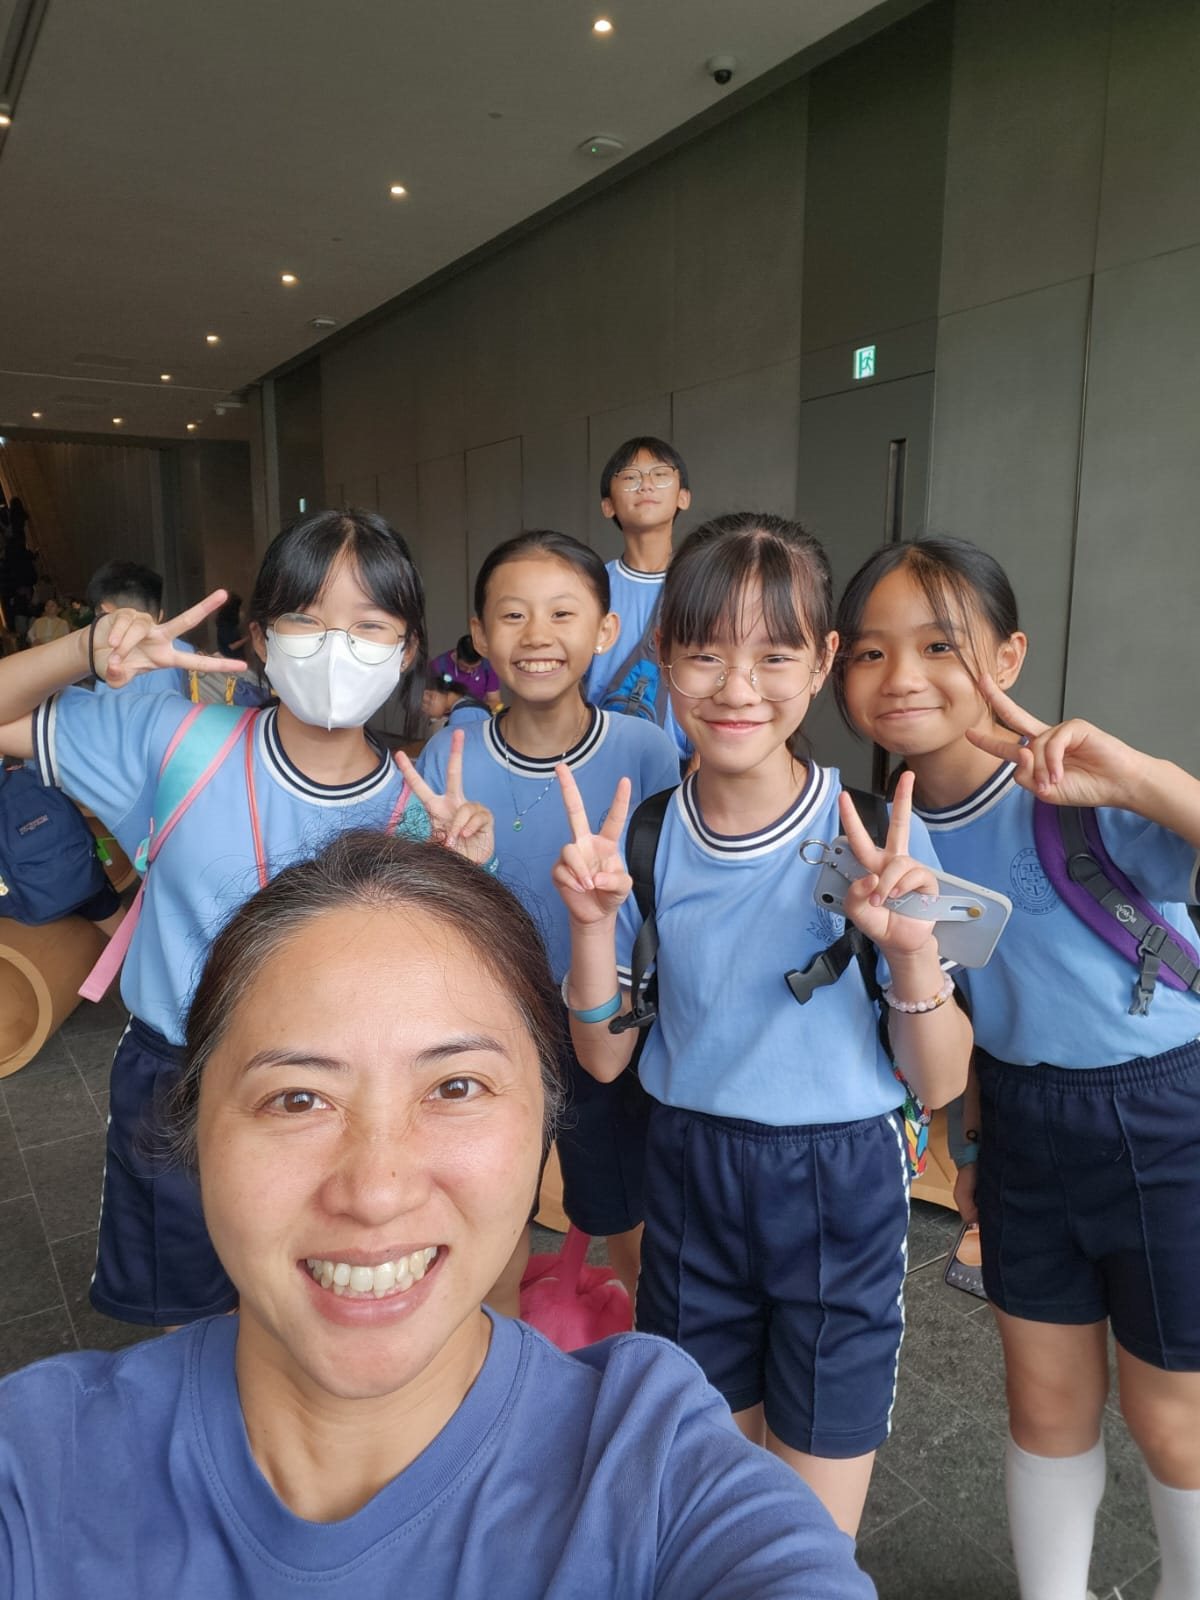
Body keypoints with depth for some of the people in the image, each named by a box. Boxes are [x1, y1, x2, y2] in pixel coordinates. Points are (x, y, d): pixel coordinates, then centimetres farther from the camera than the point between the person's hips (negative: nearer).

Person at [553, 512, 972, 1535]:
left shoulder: (874, 839, -14)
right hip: (689, 1180, 3)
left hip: (841, 1190, -2)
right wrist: (594, 923, -17)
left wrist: (910, 946, -27)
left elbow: (939, 1084, -9)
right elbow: (605, 1059, -1)